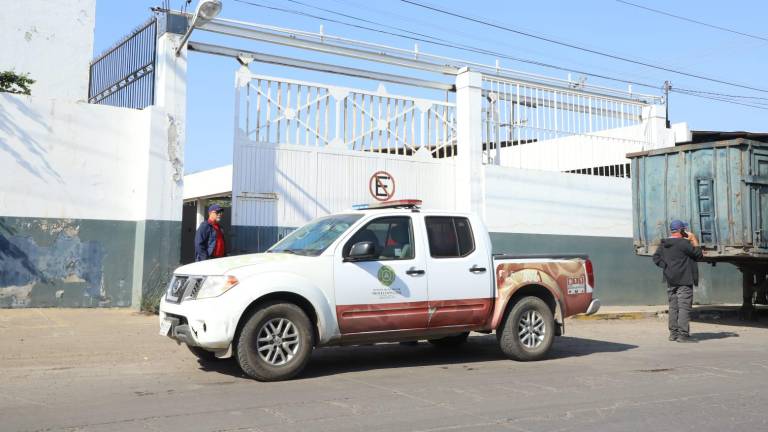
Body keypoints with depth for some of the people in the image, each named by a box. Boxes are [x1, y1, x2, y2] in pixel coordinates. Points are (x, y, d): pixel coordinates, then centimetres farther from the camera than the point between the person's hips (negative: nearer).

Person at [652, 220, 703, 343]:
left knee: (673, 307, 12)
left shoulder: (663, 244, 8)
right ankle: (683, 334, -9)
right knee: (684, 307, -6)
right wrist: (694, 240, 1)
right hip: (683, 280, -8)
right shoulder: (683, 243, -15)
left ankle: (673, 333, 16)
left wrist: (667, 267, 4)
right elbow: (698, 255, -8)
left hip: (670, 280, 8)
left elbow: (656, 258, 8)